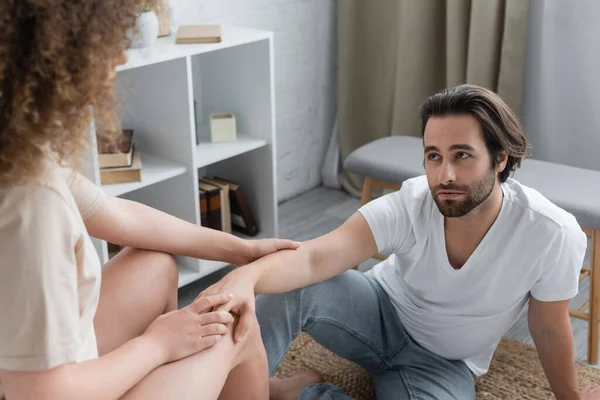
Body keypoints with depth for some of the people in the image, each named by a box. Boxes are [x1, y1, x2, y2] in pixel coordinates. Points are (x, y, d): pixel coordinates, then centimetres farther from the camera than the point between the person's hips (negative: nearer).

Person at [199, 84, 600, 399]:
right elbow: (316, 257, -39)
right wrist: (247, 276, -59)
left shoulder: (553, 235, -28)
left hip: (441, 363, 1)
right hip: (381, 314, 0)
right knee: (289, 288, -30)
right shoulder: (409, 206, -26)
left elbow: (551, 331, -10)